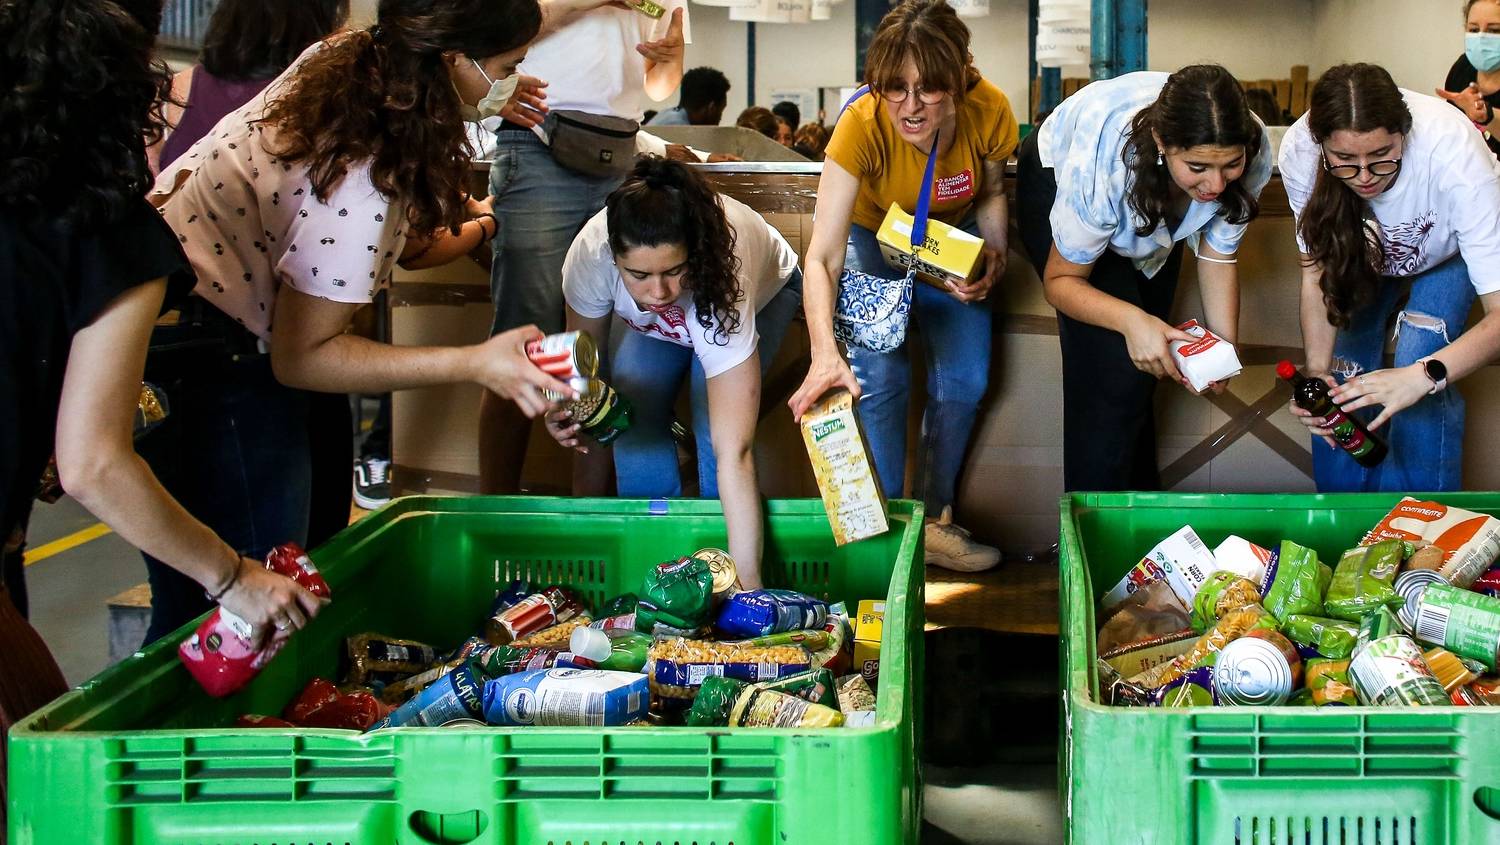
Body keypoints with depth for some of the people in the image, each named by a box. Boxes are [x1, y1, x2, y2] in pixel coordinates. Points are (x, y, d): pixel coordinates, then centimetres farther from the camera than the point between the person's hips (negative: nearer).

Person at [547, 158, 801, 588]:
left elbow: (734, 455, -49)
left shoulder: (720, 278, -47)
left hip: (765, 291, -3)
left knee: (717, 428, -24)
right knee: (633, 408, -18)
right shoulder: (591, 252, -39)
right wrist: (569, 408, -37)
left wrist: (748, 585, -51)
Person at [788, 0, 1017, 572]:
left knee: (964, 381, -9)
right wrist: (824, 353, -55)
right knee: (880, 378, -19)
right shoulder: (862, 125, -35)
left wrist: (995, 253, -22)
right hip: (874, 241, -2)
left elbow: (992, 191, -2)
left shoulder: (989, 111, -26)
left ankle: (935, 520, 12)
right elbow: (822, 256, -40)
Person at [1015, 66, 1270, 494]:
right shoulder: (1102, 161, -45)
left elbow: (1218, 254, -17)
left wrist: (1225, 346, -34)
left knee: (1146, 360, 16)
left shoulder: (1253, 153, -34)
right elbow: (1062, 280, -29)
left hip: (1153, 210, 5)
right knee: (1115, 370, -18)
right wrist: (1130, 320, -48)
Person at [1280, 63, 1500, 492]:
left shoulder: (1451, 151, -44)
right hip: (1368, 247, 3)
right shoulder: (1299, 152, -35)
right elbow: (1318, 273, -21)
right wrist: (1317, 370, -35)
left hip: (1452, 248, -2)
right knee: (1344, 371, -8)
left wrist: (1424, 375, -58)